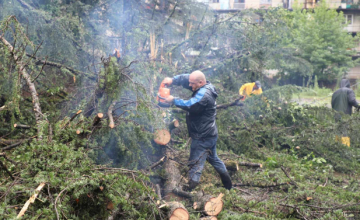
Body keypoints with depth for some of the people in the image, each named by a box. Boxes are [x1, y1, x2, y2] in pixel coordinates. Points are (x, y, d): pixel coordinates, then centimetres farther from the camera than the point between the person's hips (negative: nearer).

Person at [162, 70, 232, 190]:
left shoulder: (204, 94, -24)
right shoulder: (205, 87, 5)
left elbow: (190, 105, -34)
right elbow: (185, 79, 8)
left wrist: (174, 100, -23)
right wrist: (172, 80, -8)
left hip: (202, 137, -11)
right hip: (210, 134, 11)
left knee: (195, 165, -7)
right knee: (213, 158, 26)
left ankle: (190, 188, -4)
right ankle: (228, 184, 37)